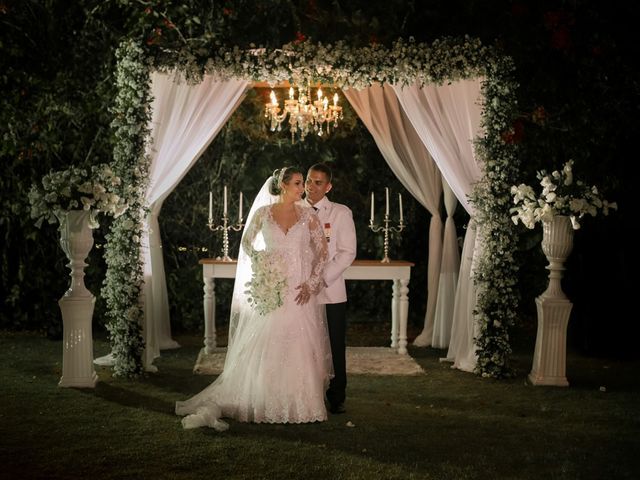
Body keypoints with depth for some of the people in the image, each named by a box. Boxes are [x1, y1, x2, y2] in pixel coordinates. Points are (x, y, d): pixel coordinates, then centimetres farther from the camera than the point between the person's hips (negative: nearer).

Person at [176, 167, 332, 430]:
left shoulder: (308, 215, 4)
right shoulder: (263, 213, 3)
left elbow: (322, 252, 3)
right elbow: (246, 242, 13)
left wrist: (311, 284, -6)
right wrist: (260, 261, -5)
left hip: (300, 291, 1)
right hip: (271, 291, -1)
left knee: (300, 349, 1)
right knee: (265, 348, 0)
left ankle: (300, 405, 11)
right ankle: (265, 404, 9)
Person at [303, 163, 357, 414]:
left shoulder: (341, 213, 2)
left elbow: (347, 252, -4)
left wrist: (322, 278, -14)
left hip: (331, 292, -2)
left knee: (335, 348, 2)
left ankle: (336, 398, 14)